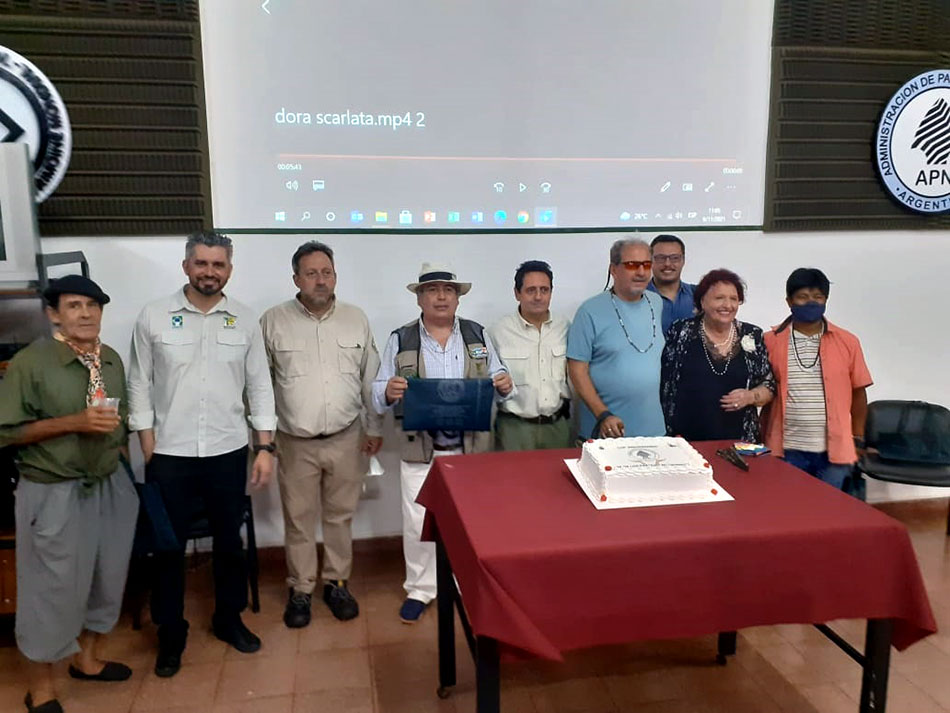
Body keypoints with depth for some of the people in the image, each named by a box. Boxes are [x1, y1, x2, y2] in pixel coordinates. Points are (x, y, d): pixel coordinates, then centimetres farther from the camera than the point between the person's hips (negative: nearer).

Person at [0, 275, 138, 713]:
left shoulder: (111, 360, 6)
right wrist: (74, 422, -22)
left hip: (109, 487, 6)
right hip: (54, 493, -6)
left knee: (106, 578, 17)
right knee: (51, 589, 5)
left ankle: (86, 658, 40)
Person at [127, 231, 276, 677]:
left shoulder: (245, 321, 0)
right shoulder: (154, 317, -4)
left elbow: (260, 387, 3)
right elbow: (140, 386, -1)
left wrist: (265, 448, -1)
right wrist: (149, 451, -4)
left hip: (228, 453, 1)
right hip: (169, 454, -1)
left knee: (229, 541, 15)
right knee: (168, 546, 10)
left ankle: (228, 618, 35)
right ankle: (170, 632, 28)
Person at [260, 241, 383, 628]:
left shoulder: (356, 319, 2)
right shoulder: (273, 321, -5)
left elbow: (370, 378, 7)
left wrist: (374, 428, 8)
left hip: (345, 439, 2)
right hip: (296, 442, -1)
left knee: (340, 516, 13)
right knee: (298, 520, 10)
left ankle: (337, 583, 30)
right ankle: (300, 590, 26)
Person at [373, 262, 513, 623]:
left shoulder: (478, 334, 5)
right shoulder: (400, 340, -1)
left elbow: (495, 381, 10)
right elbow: (378, 396, -1)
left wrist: (504, 384, -12)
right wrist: (389, 392, -24)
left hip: (471, 447, 2)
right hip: (420, 449, -1)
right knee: (418, 522, 5)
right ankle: (420, 589, 24)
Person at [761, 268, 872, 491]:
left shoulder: (847, 342, 1)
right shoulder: (771, 341, -1)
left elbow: (858, 392, 8)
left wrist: (858, 440, 8)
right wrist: (763, 443, 5)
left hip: (835, 450, 1)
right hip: (786, 450, -1)